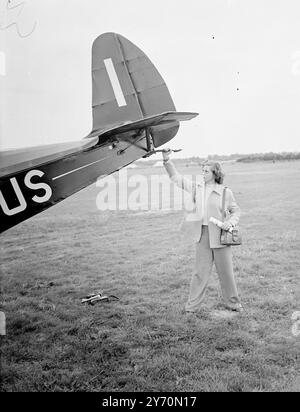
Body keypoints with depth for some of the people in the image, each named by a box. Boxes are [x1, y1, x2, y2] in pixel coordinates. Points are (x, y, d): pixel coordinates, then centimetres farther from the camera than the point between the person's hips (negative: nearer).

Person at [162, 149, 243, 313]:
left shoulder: (225, 192, -2)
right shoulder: (197, 187, 4)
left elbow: (236, 210, 8)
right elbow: (176, 177, 3)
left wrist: (231, 221, -11)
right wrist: (166, 160, -7)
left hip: (220, 234, -1)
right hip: (202, 233, 1)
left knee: (226, 271, 9)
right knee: (200, 271, 5)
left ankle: (232, 303, 27)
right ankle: (192, 305, 15)